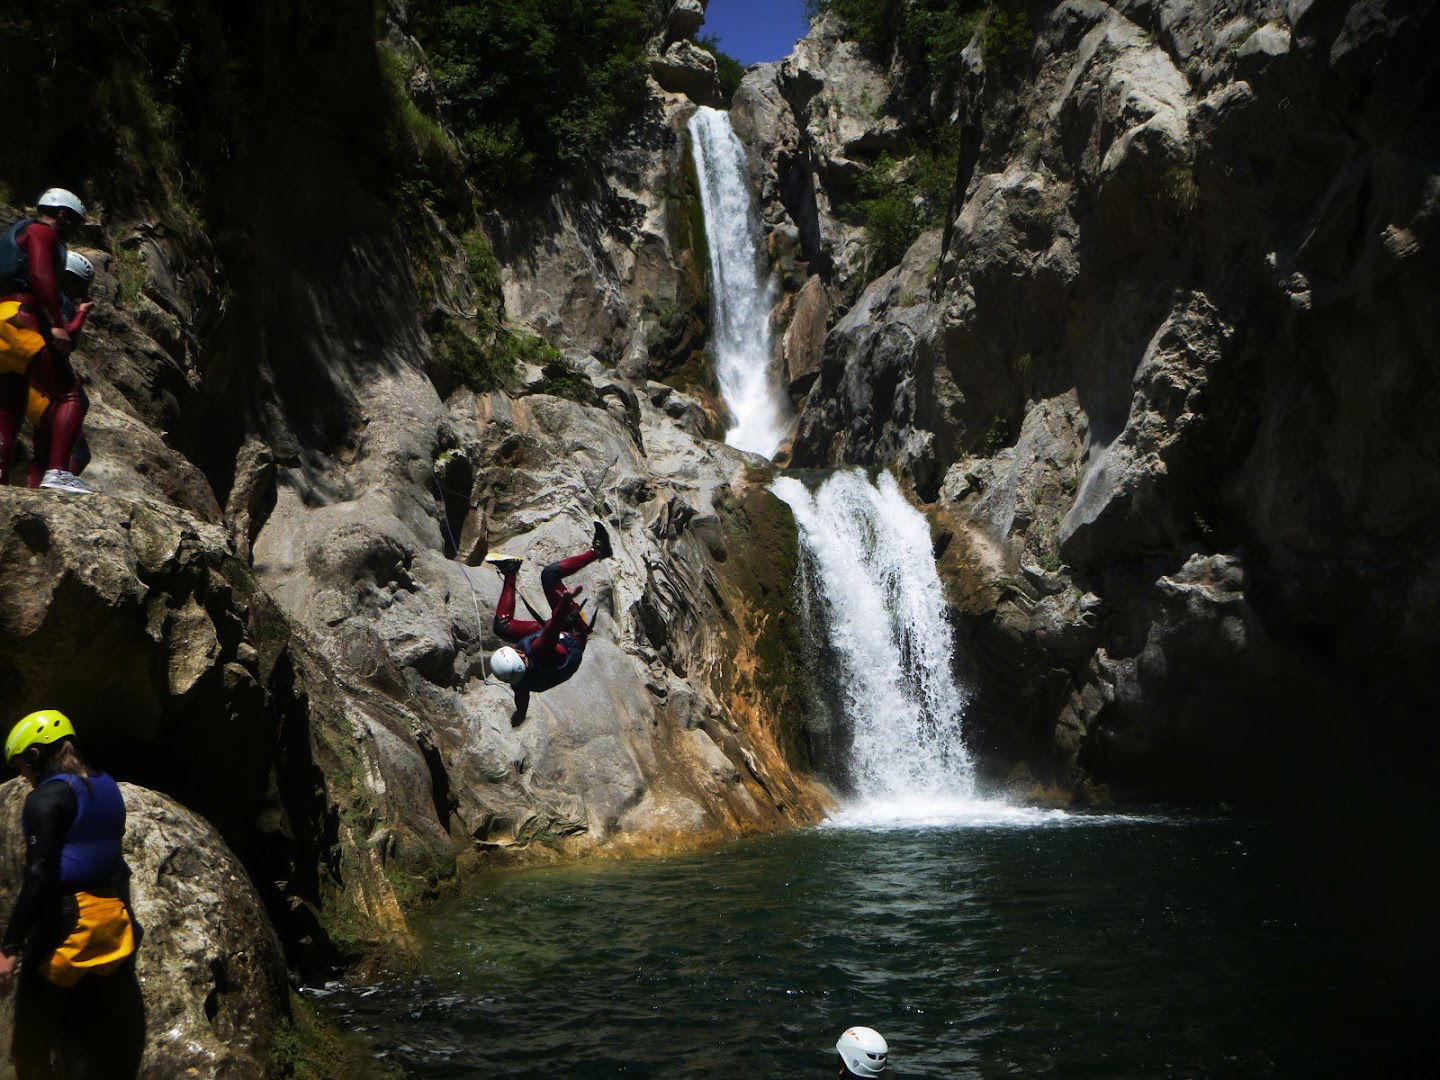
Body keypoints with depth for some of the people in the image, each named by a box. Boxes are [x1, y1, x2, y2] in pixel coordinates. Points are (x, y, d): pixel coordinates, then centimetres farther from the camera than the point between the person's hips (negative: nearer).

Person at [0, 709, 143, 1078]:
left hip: (65, 922, -8)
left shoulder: (48, 797, -12)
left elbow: (39, 877, -19)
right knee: (107, 1045, 12)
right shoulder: (107, 788, 12)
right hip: (112, 920, 8)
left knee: (32, 1048, 4)